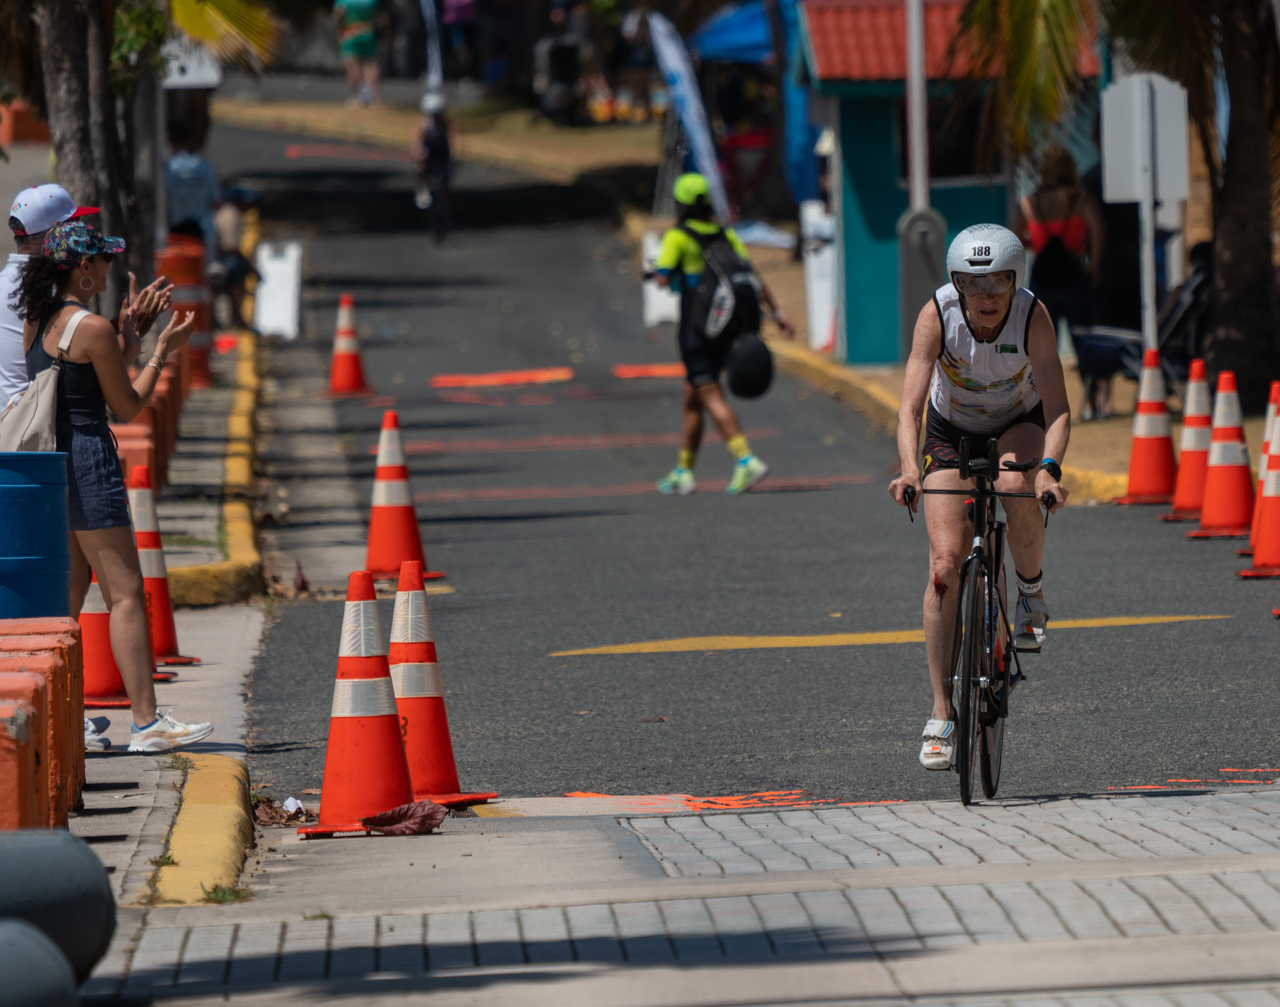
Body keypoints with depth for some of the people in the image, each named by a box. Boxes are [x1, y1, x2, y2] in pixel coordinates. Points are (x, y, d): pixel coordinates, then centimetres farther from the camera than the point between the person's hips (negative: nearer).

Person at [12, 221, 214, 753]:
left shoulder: (37, 322, 10)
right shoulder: (93, 328, -15)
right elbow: (127, 406, -7)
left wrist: (125, 344, 23)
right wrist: (161, 352, 1)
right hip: (87, 457, -9)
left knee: (70, 589, 15)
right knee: (125, 593, -7)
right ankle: (146, 721, -10)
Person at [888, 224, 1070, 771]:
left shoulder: (1033, 316, -29)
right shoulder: (937, 315, -28)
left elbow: (1057, 407, -33)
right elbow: (910, 405, -32)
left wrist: (1049, 469, -50)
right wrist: (909, 470, -49)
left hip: (1019, 426, -1)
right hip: (952, 433, 1)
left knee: (1016, 485, -37)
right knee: (946, 562, -13)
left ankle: (1031, 592, -6)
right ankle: (942, 716, -6)